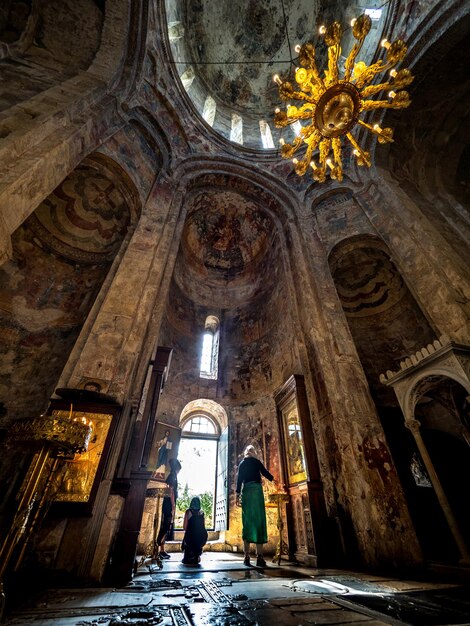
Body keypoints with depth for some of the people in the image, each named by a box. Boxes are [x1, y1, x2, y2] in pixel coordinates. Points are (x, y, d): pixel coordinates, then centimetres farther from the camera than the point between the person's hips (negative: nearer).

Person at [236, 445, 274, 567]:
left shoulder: (242, 463, 16)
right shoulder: (256, 461, 8)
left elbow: (239, 479, 8)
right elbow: (265, 472, 6)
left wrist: (238, 494, 5)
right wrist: (273, 479, 25)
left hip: (245, 491, 3)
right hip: (256, 489, -3)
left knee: (247, 521, 4)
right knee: (258, 520, -5)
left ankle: (247, 557, 0)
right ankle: (259, 556, -11)